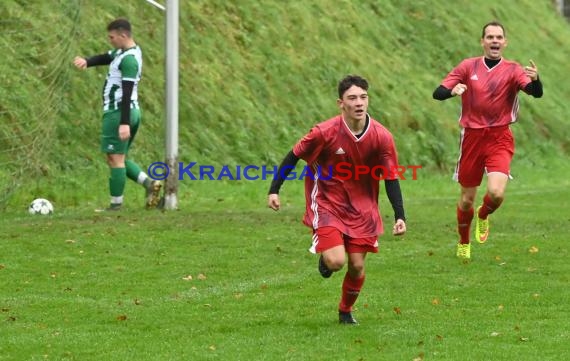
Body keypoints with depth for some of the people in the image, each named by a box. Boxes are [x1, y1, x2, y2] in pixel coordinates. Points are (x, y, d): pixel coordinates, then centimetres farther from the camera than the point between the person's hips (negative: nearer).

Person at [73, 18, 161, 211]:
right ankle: (149, 183, 2)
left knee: (115, 159, -6)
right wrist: (86, 61, -14)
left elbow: (127, 92, -23)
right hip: (133, 112, 10)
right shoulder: (124, 51, 14)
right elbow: (105, 58, 9)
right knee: (118, 159, 16)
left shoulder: (129, 59, -18)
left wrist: (124, 123, -27)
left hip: (118, 113, -10)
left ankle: (116, 205, -4)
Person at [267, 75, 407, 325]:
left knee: (357, 265, 2)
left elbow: (391, 178, -7)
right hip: (327, 202, -3)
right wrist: (274, 190, -9)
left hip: (362, 206, 3)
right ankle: (325, 257, 21)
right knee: (336, 261, -18)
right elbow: (294, 156, -7)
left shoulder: (381, 137, -13)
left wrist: (400, 217, -14)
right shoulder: (325, 132, -20)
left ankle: (346, 311, 29)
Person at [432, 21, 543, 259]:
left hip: (499, 139, -1)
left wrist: (535, 79, -42)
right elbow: (437, 93, -2)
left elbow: (536, 93, -18)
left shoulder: (512, 70, -2)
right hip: (472, 137, 1)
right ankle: (463, 243, 34)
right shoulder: (468, 67, 2)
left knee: (496, 193, -20)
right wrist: (453, 90, -25)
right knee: (467, 199, 7)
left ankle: (483, 216, 17)